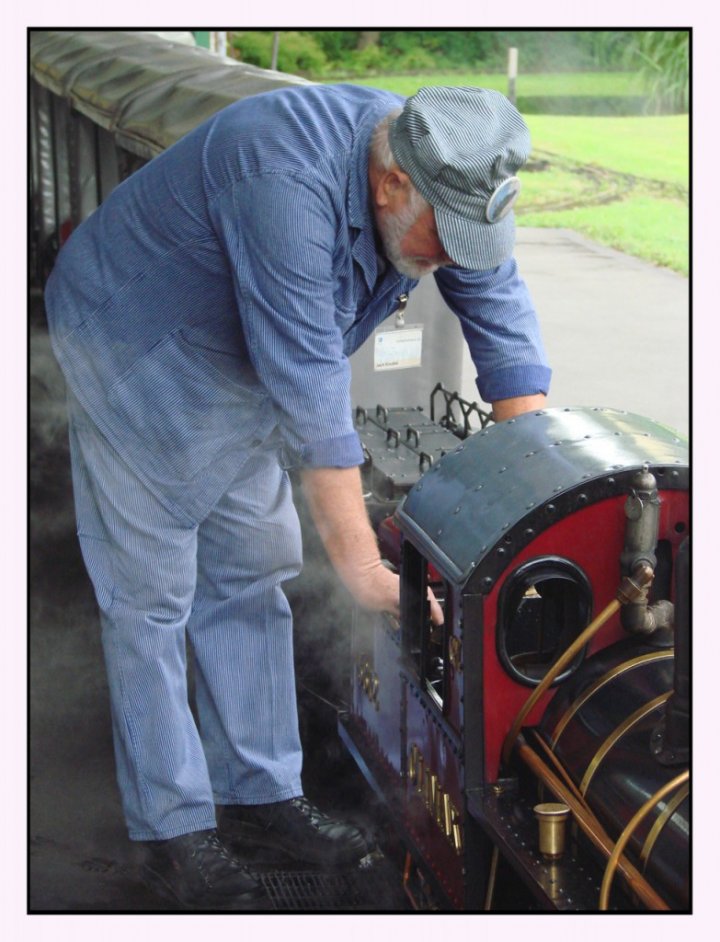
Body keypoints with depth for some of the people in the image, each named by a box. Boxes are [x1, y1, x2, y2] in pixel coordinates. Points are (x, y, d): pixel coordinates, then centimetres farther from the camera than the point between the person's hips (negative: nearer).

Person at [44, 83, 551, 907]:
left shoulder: (447, 184, -14)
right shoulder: (289, 182, -38)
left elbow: (503, 325, -10)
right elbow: (308, 384, -37)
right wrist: (358, 560, -33)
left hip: (237, 366, 8)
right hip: (135, 345, -8)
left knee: (249, 576, 11)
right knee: (152, 594, -3)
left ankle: (259, 793, 21)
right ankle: (172, 825, 7)